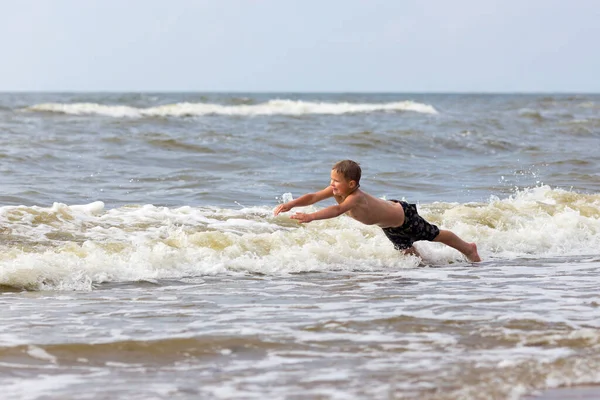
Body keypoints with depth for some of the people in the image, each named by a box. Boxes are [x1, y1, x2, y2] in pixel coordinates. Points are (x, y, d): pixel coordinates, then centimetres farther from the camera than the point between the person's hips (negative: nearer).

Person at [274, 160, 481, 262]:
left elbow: (337, 210, -62)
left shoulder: (355, 197, -44)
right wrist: (291, 204, -42)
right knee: (407, 252, 24)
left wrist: (311, 216, -74)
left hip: (404, 217, -7)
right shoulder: (337, 190, -21)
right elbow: (312, 197, -25)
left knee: (434, 235, 16)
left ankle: (467, 247, 37)